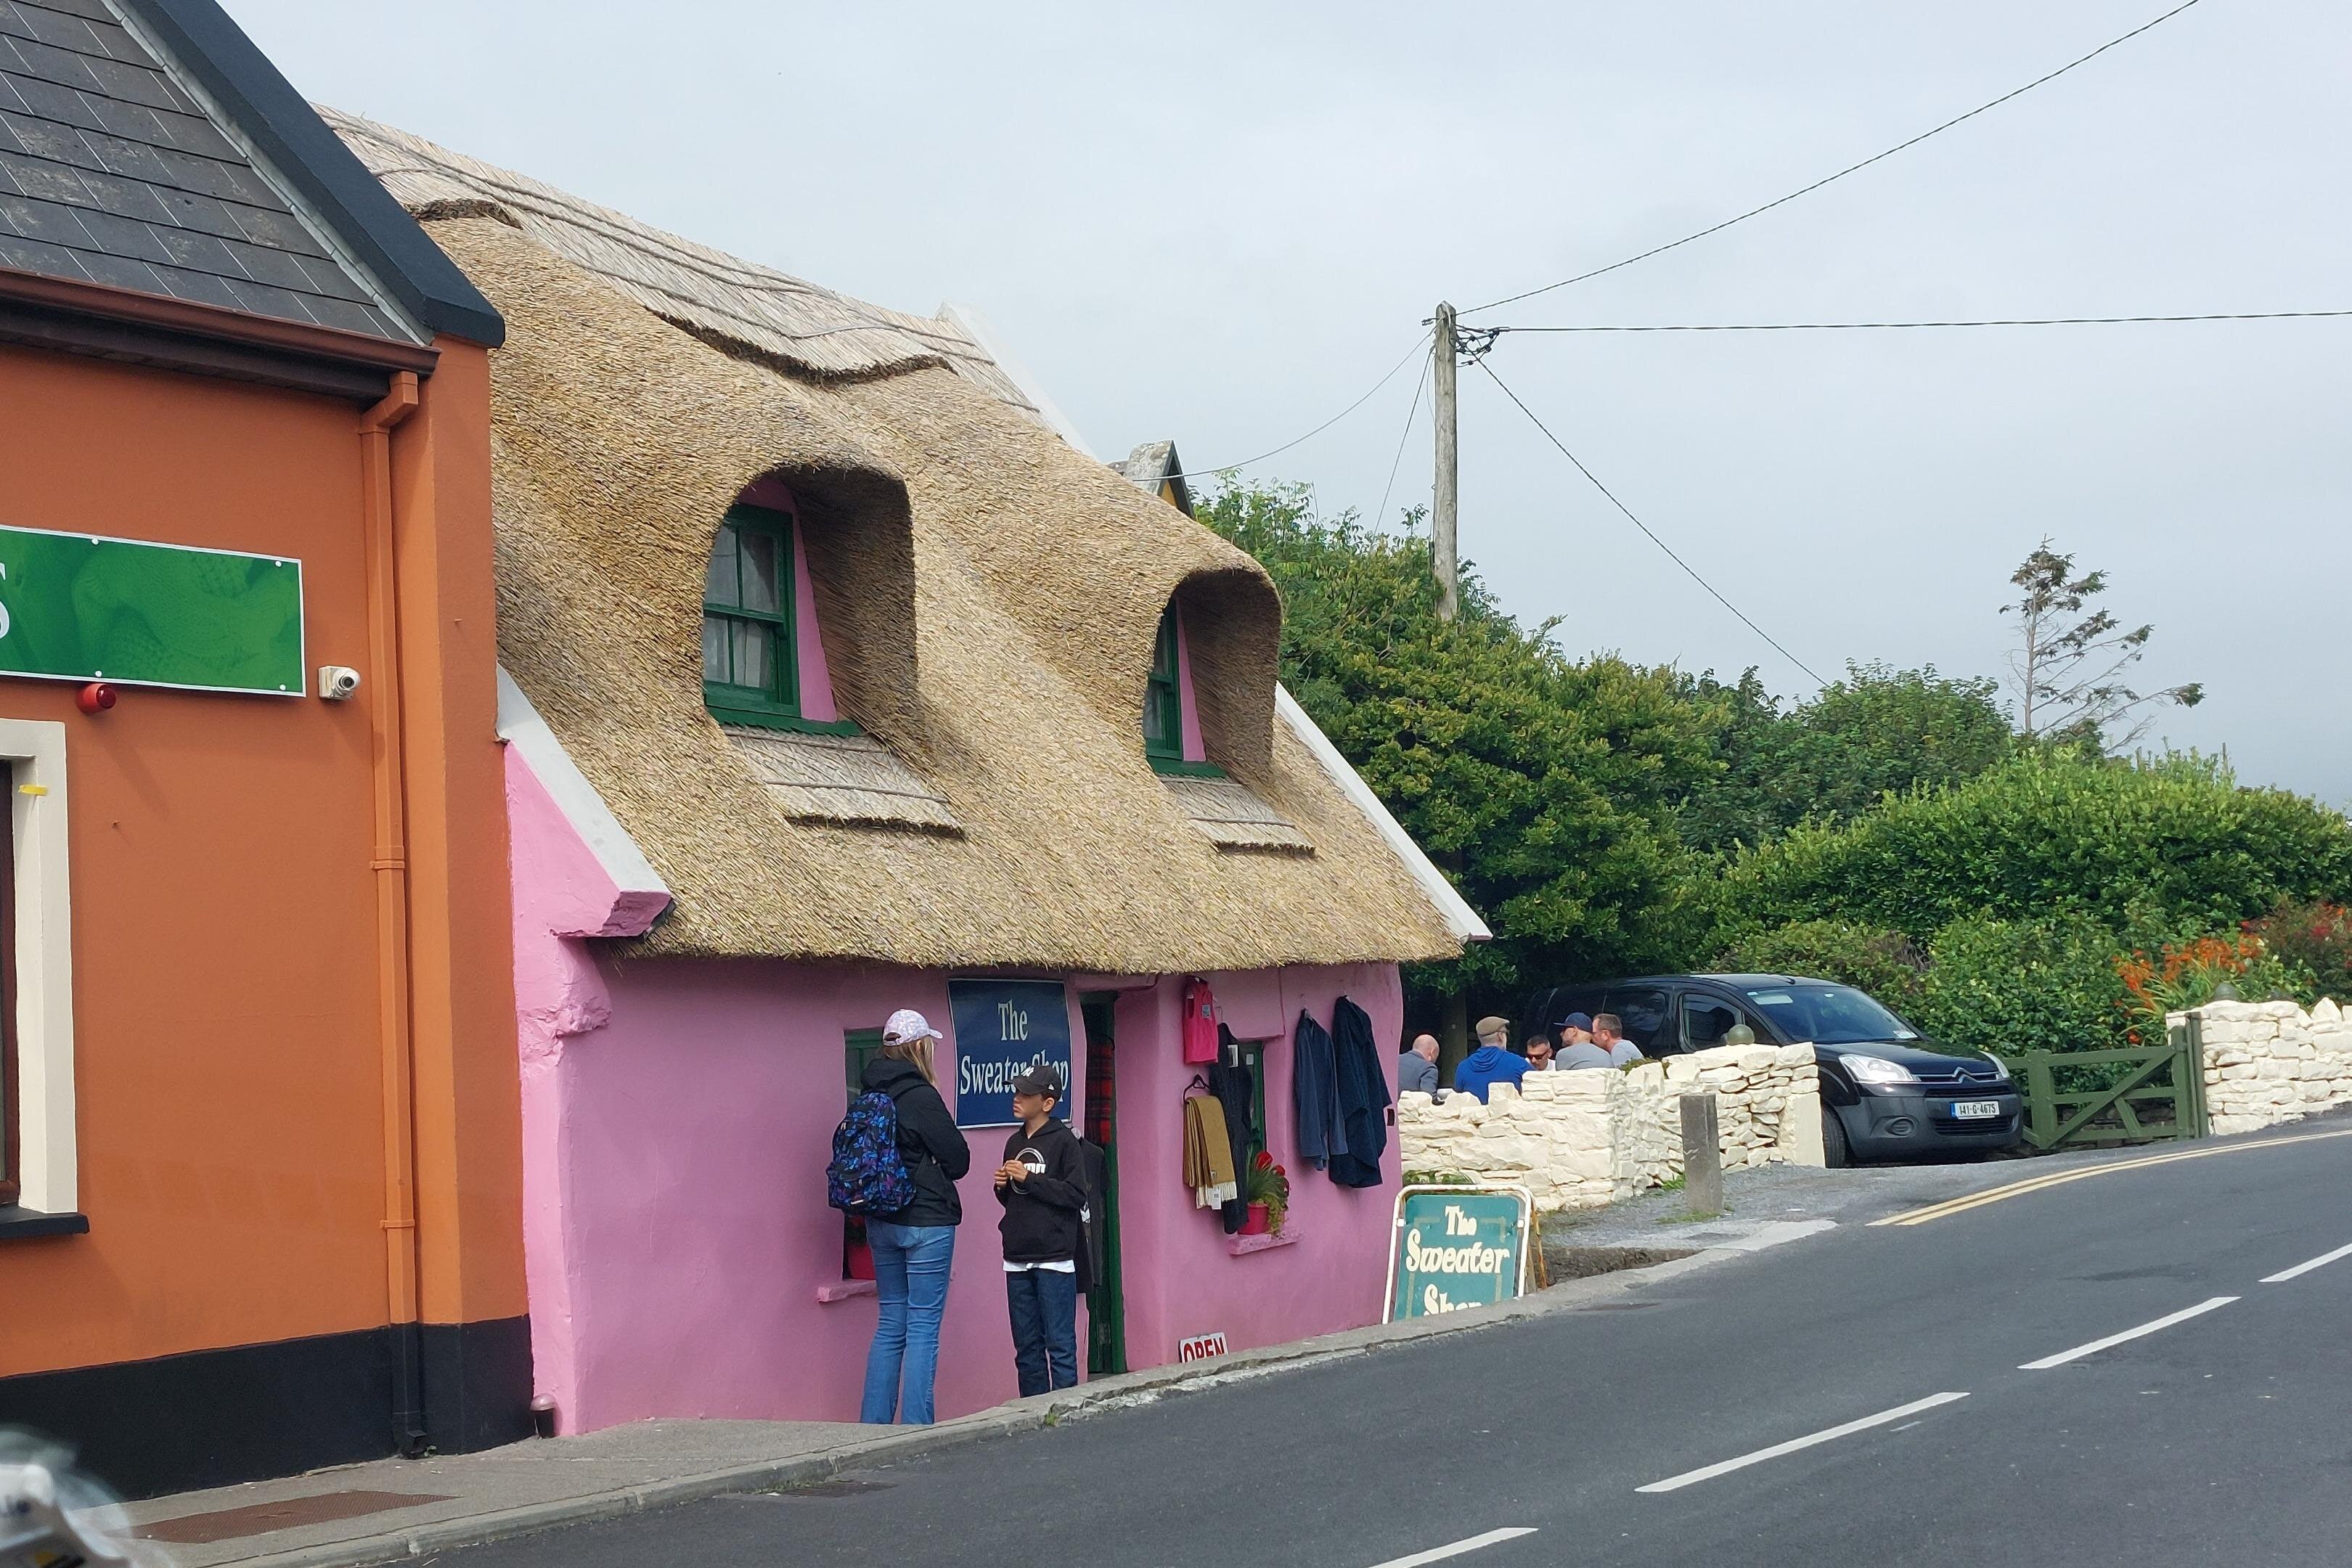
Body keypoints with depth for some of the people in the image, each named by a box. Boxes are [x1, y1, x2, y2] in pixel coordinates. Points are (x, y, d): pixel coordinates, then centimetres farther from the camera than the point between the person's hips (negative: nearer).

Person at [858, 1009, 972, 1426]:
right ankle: (916, 1430, -4)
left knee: (891, 1322, 13)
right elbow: (959, 1159, -9)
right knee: (923, 1327, -3)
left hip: (880, 1221, 7)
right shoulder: (920, 1096, -14)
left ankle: (873, 1425, 14)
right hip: (926, 1221, -7)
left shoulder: (868, 1095, 6)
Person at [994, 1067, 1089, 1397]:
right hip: (1018, 1260, 7)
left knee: (1060, 1345, -5)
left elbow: (1076, 1195, -13)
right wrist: (1002, 1186, 2)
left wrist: (1029, 1179, -15)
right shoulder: (1014, 1143, 15)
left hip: (1054, 1258, -7)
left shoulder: (1064, 1141, -5)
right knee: (1026, 1348, 9)